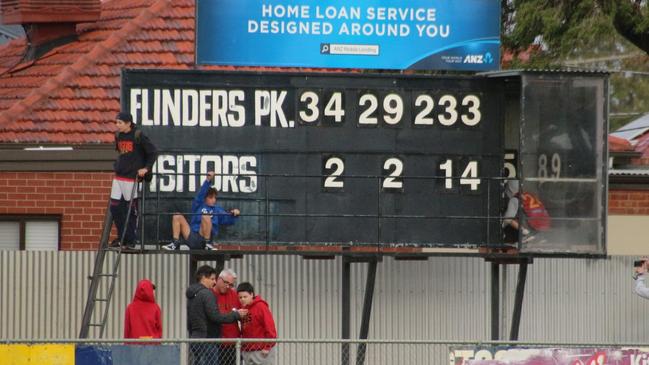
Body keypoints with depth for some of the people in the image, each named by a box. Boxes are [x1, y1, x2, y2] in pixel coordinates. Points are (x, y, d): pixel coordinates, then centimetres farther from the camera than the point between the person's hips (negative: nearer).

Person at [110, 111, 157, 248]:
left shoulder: (138, 136, -10)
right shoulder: (118, 136, 8)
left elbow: (153, 152, -5)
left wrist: (146, 168, -9)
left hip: (132, 177, -6)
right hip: (119, 176, 6)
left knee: (131, 209, 0)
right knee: (115, 207, 1)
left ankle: (130, 240, 8)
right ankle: (122, 236, 13)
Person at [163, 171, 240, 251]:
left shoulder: (217, 209, 16)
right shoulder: (198, 205, 17)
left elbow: (228, 220, 3)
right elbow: (201, 194, 1)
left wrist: (233, 214, -20)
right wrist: (208, 181, -13)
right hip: (191, 237, 2)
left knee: (206, 217, -26)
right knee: (177, 217, -7)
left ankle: (207, 244, -24)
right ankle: (175, 244, -12)